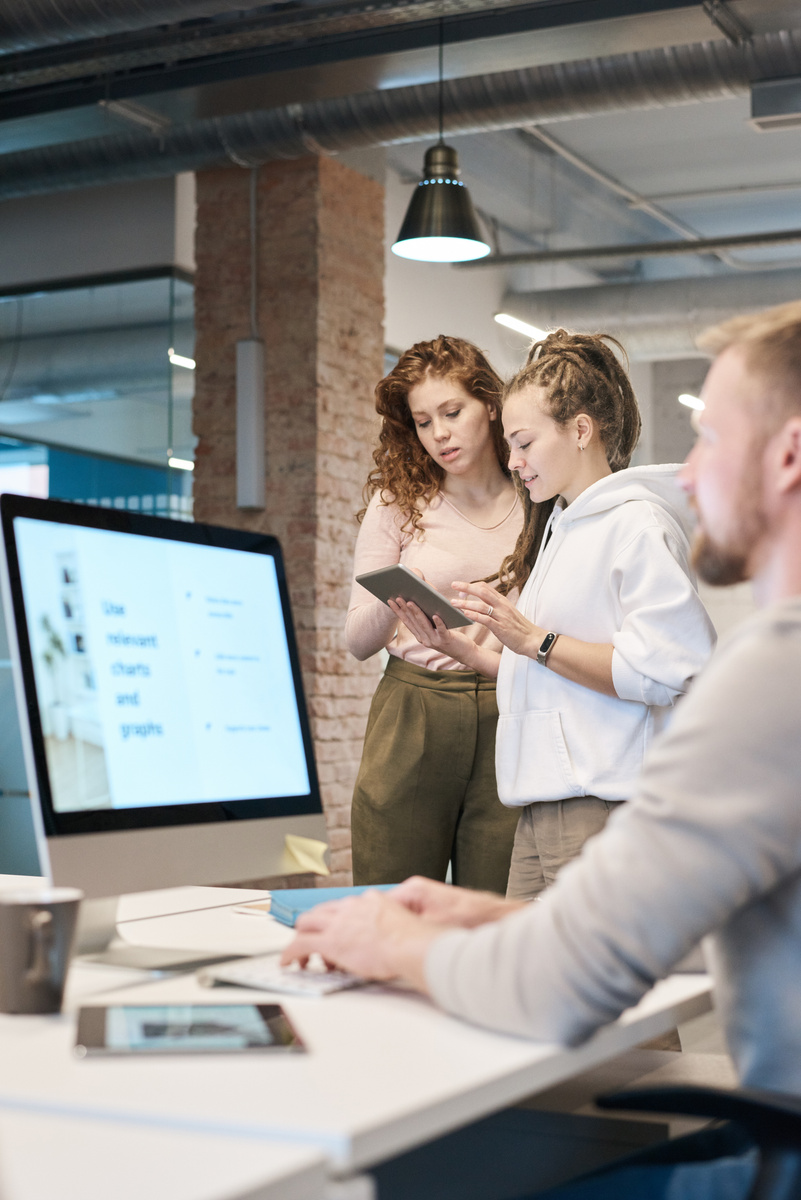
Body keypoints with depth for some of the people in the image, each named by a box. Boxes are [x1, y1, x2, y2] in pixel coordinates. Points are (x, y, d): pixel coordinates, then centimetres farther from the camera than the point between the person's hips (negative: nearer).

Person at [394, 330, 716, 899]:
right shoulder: (560, 526, 23)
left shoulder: (636, 522, -6)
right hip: (542, 807, 8)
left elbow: (656, 671, -18)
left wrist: (533, 639, -13)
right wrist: (463, 648, 13)